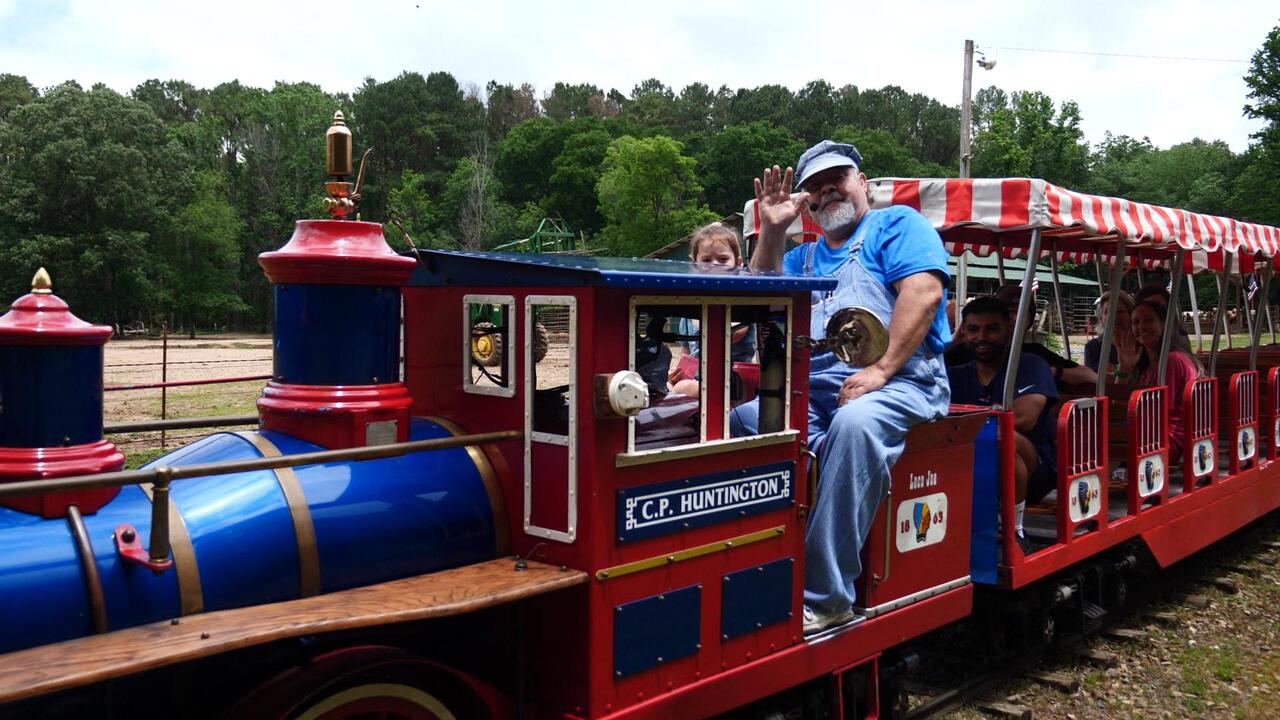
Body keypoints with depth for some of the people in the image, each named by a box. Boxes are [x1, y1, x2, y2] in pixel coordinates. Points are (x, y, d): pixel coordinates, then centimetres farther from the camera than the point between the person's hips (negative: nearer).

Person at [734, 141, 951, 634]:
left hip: (898, 384, -6)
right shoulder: (804, 256, 30)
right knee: (739, 421, -21)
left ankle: (825, 596, -37)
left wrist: (881, 368, -18)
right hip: (811, 390, 6)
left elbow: (923, 291, -7)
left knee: (854, 424, -39)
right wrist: (771, 232, 10)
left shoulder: (897, 224, 11)